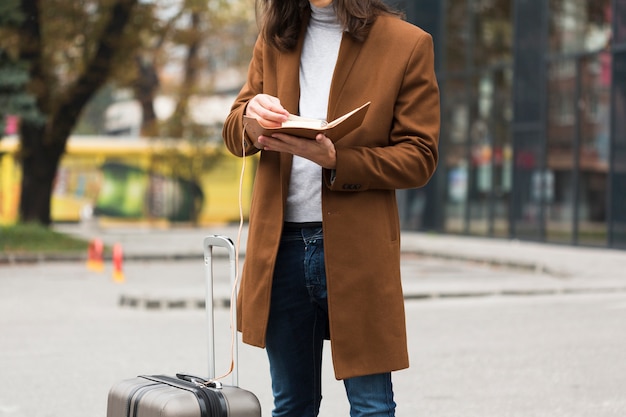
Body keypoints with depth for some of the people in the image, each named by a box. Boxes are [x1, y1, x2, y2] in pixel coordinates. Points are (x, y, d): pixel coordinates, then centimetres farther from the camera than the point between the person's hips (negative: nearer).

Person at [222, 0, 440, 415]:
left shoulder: (408, 44, -2)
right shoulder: (275, 38, 13)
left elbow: (420, 157, -5)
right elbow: (235, 138, 13)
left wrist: (336, 162, -20)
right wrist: (251, 116, -12)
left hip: (357, 249, -4)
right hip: (280, 245, 4)